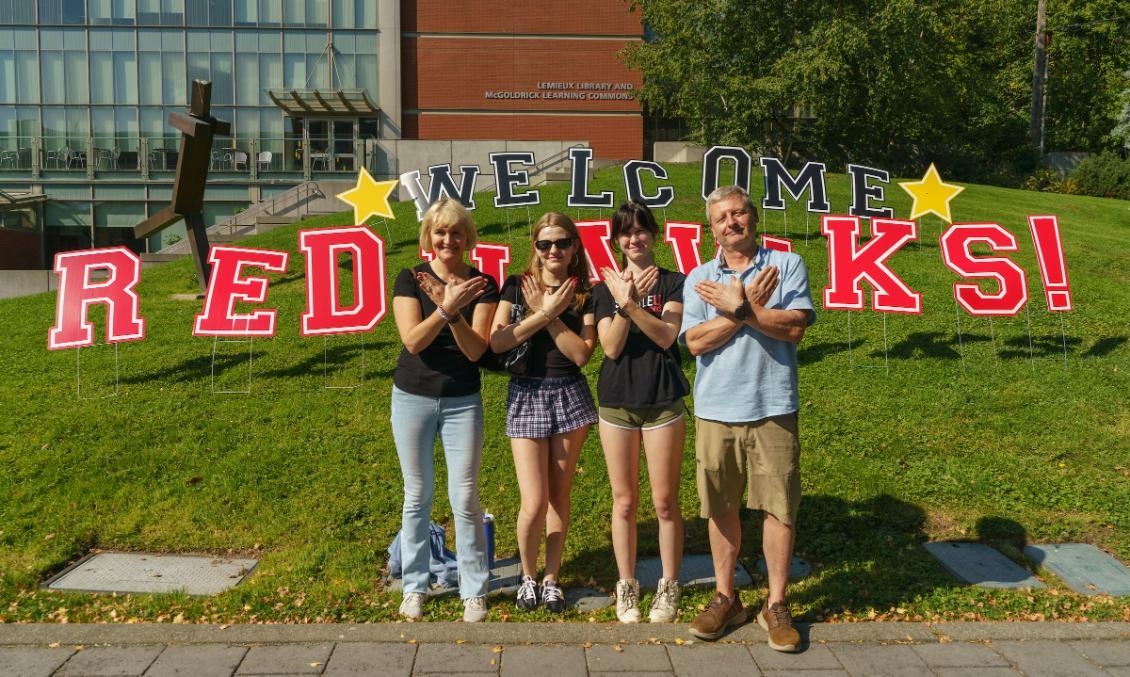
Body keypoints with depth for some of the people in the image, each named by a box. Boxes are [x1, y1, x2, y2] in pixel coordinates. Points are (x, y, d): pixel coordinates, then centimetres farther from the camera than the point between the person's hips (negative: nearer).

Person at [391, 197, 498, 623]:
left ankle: (474, 591, 15)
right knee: (417, 495, 10)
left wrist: (456, 312, -26)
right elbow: (412, 340, -15)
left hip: (462, 401, 0)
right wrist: (446, 307, -28)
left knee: (465, 497, 0)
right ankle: (414, 587, 24)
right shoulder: (410, 279, -3)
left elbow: (476, 349, -11)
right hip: (413, 397, 1)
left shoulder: (482, 284, -2)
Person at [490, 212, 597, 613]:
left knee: (559, 495, 9)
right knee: (534, 503, -5)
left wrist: (550, 316, -13)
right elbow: (496, 343, -10)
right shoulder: (516, 287, 1)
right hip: (526, 395, -1)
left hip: (569, 395, 1)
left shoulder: (585, 295, 3)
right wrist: (543, 314, -14)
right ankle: (528, 576, 21)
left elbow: (581, 354, -8)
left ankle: (552, 578, 25)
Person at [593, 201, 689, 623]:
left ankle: (669, 587, 20)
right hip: (616, 401, 2)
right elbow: (611, 347, -6)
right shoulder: (607, 287, 6)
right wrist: (623, 304, -19)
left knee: (665, 502, 4)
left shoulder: (673, 283, 2)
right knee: (624, 501, 9)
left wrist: (631, 305, -23)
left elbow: (666, 336, -12)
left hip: (663, 401, -2)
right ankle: (626, 587, 23)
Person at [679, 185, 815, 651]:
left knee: (779, 507, 3)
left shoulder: (787, 265, 3)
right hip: (715, 409, 2)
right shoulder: (699, 279, 7)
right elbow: (696, 342, -6)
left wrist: (737, 306, -11)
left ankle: (775, 605, 18)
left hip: (773, 407, -2)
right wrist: (749, 306, -10)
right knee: (721, 508, 10)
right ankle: (725, 598, 25)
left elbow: (794, 328, -11)